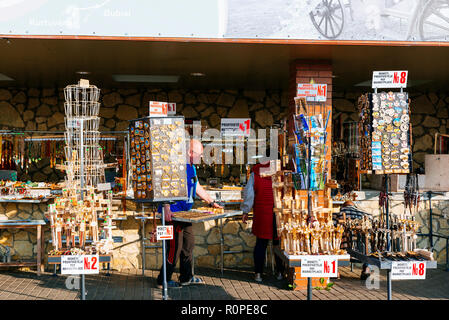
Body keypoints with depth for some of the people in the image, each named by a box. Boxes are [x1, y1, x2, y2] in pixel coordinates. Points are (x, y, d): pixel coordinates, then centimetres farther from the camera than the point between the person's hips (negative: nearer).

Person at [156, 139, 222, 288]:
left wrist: (211, 202, 26)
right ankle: (163, 280, 9)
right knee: (175, 247, -5)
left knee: (188, 244, 15)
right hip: (172, 214, -10)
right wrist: (167, 207, -38)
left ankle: (186, 277, 27)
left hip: (184, 213, 10)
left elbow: (197, 187, 26)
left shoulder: (191, 167, 14)